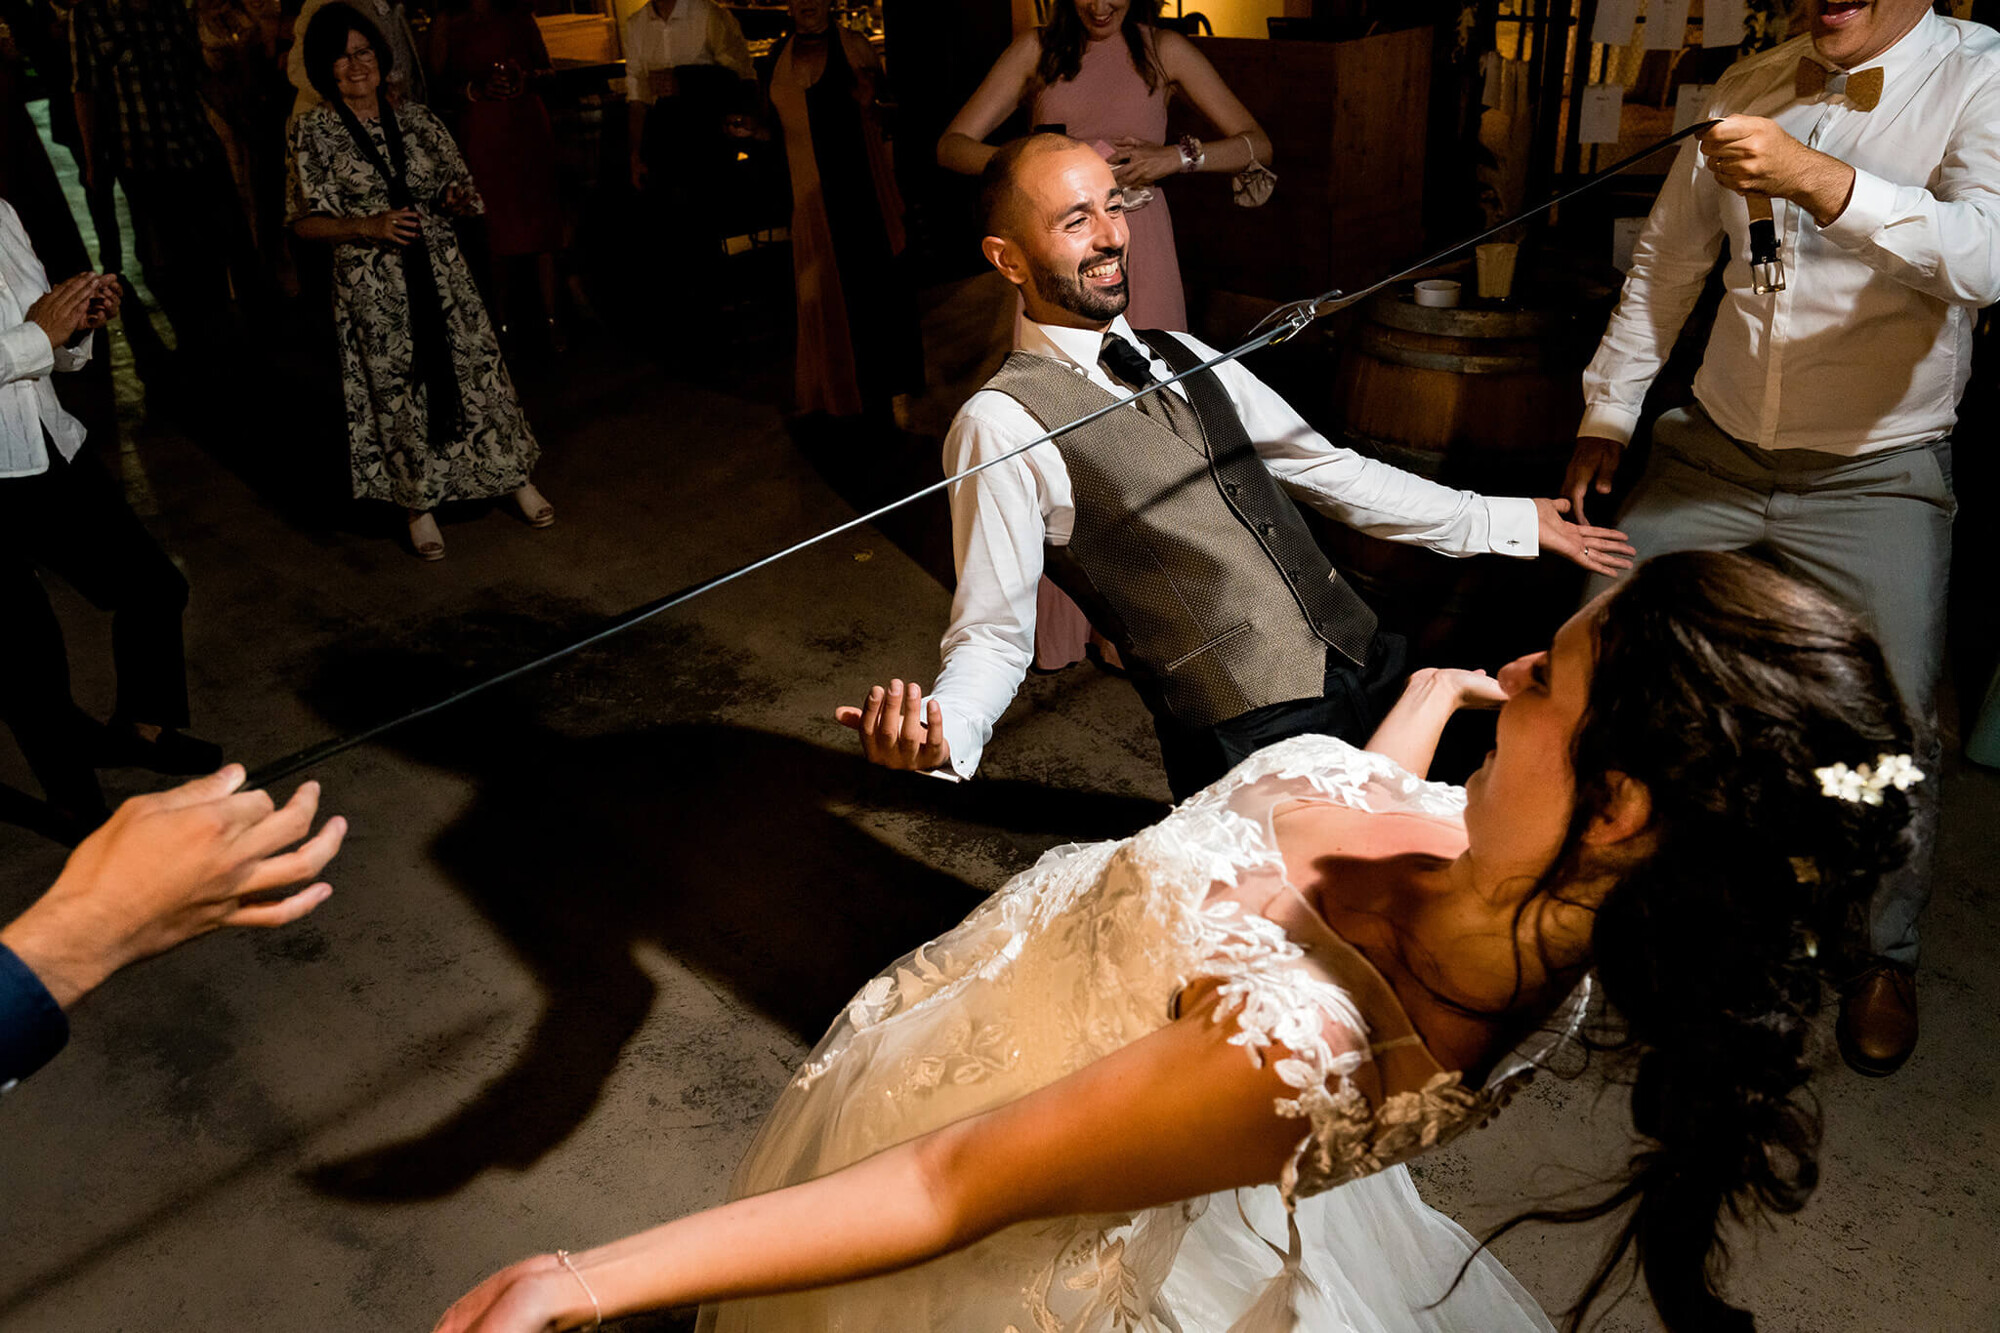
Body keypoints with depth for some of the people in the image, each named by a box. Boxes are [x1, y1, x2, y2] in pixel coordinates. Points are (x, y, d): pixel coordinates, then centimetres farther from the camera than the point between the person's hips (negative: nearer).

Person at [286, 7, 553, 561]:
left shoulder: (416, 119, 6)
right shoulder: (314, 129, -2)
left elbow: (460, 185, 15)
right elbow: (304, 222, -4)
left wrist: (457, 198, -9)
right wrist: (369, 227, -18)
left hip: (440, 270, 3)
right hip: (373, 285, -2)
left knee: (475, 369, 7)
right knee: (398, 388, 5)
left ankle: (516, 477, 23)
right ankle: (420, 505, 19)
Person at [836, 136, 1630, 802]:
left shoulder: (1184, 358, 14)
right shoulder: (1004, 424, -9)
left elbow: (1333, 473, 21)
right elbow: (992, 636, -9)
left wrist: (1508, 521, 23)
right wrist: (940, 732, -32)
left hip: (1372, 672, 7)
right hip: (1248, 736, -6)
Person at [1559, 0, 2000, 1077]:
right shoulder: (1749, 87, 5)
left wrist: (1818, 179, -40)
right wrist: (1606, 415, 11)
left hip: (1876, 474, -4)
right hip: (1715, 453, 4)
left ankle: (1885, 954, 24)